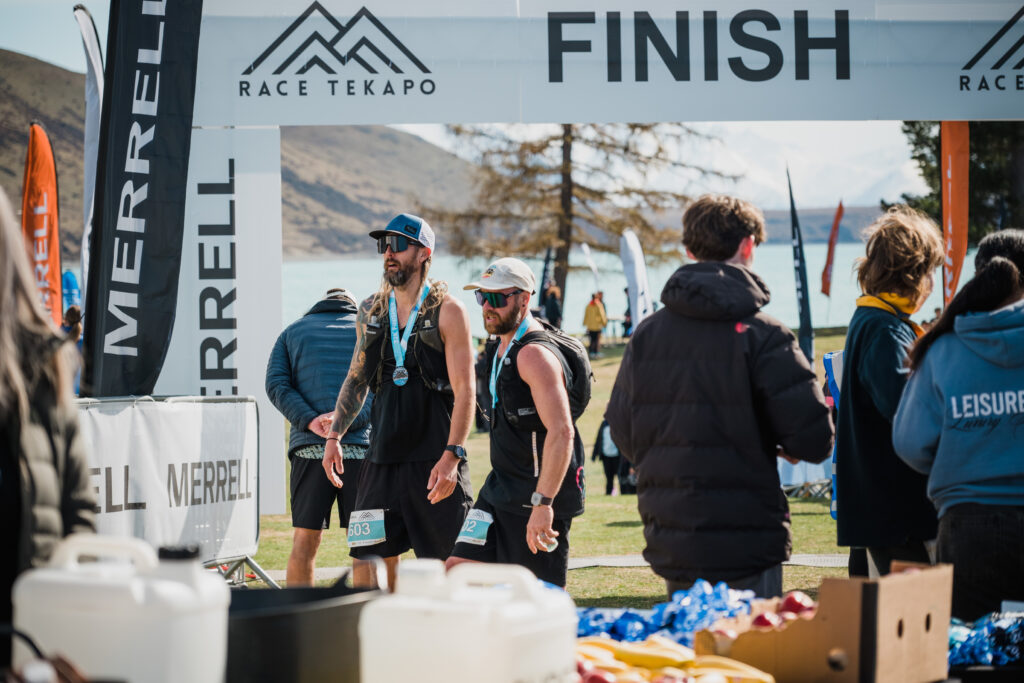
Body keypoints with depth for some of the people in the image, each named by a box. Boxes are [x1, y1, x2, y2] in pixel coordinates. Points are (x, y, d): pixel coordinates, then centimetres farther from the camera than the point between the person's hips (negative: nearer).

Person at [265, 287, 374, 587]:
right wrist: (349, 421, -11)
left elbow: (276, 385, 4)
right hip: (360, 447, -1)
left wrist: (309, 420, -8)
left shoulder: (292, 332, 19)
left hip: (309, 447, 1)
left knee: (305, 540, 5)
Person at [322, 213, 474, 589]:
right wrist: (334, 435, 11)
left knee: (449, 564, -1)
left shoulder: (447, 311, -5)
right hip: (384, 456, 5)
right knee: (375, 557, 1)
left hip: (436, 459, -5)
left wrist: (451, 456, -19)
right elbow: (357, 378, 21)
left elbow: (465, 390, -10)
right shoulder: (370, 312, 11)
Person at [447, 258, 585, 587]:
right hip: (501, 487, 10)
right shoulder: (501, 348, 15)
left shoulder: (535, 354, -17)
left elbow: (561, 432, -27)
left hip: (539, 495, -10)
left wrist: (543, 503, -32)